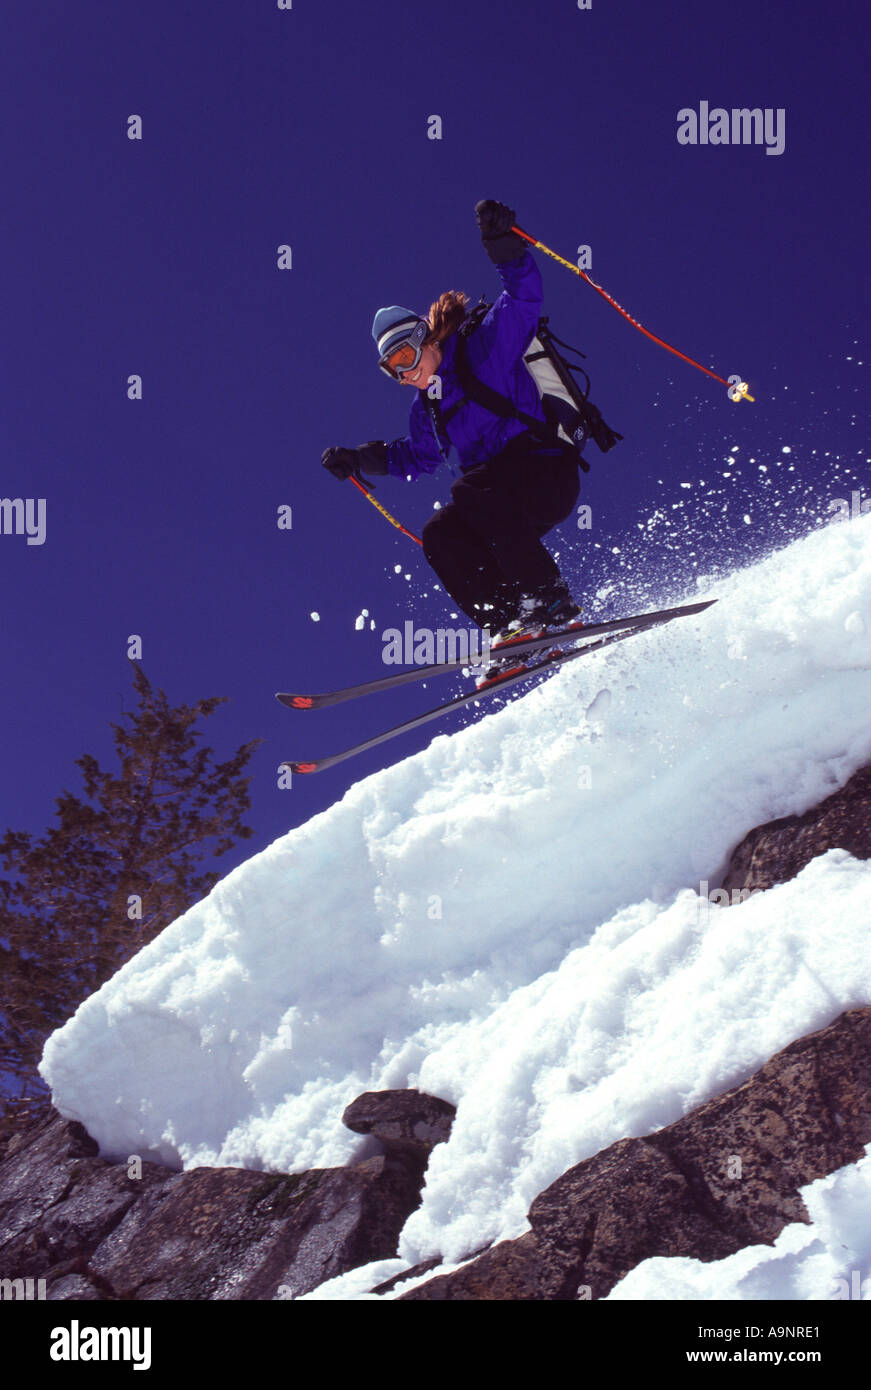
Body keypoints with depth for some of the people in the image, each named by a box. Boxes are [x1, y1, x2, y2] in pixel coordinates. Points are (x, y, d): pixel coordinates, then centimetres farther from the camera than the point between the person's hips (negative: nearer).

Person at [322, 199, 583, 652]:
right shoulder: (428, 406, 16)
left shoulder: (485, 349, -6)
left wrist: (504, 245, -34)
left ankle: (550, 602, -29)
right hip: (501, 504, 8)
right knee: (440, 534, -11)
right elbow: (419, 456, 33)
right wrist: (359, 458, 30)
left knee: (471, 492, -30)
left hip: (548, 474, -8)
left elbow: (525, 296, -19)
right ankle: (509, 624, -18)